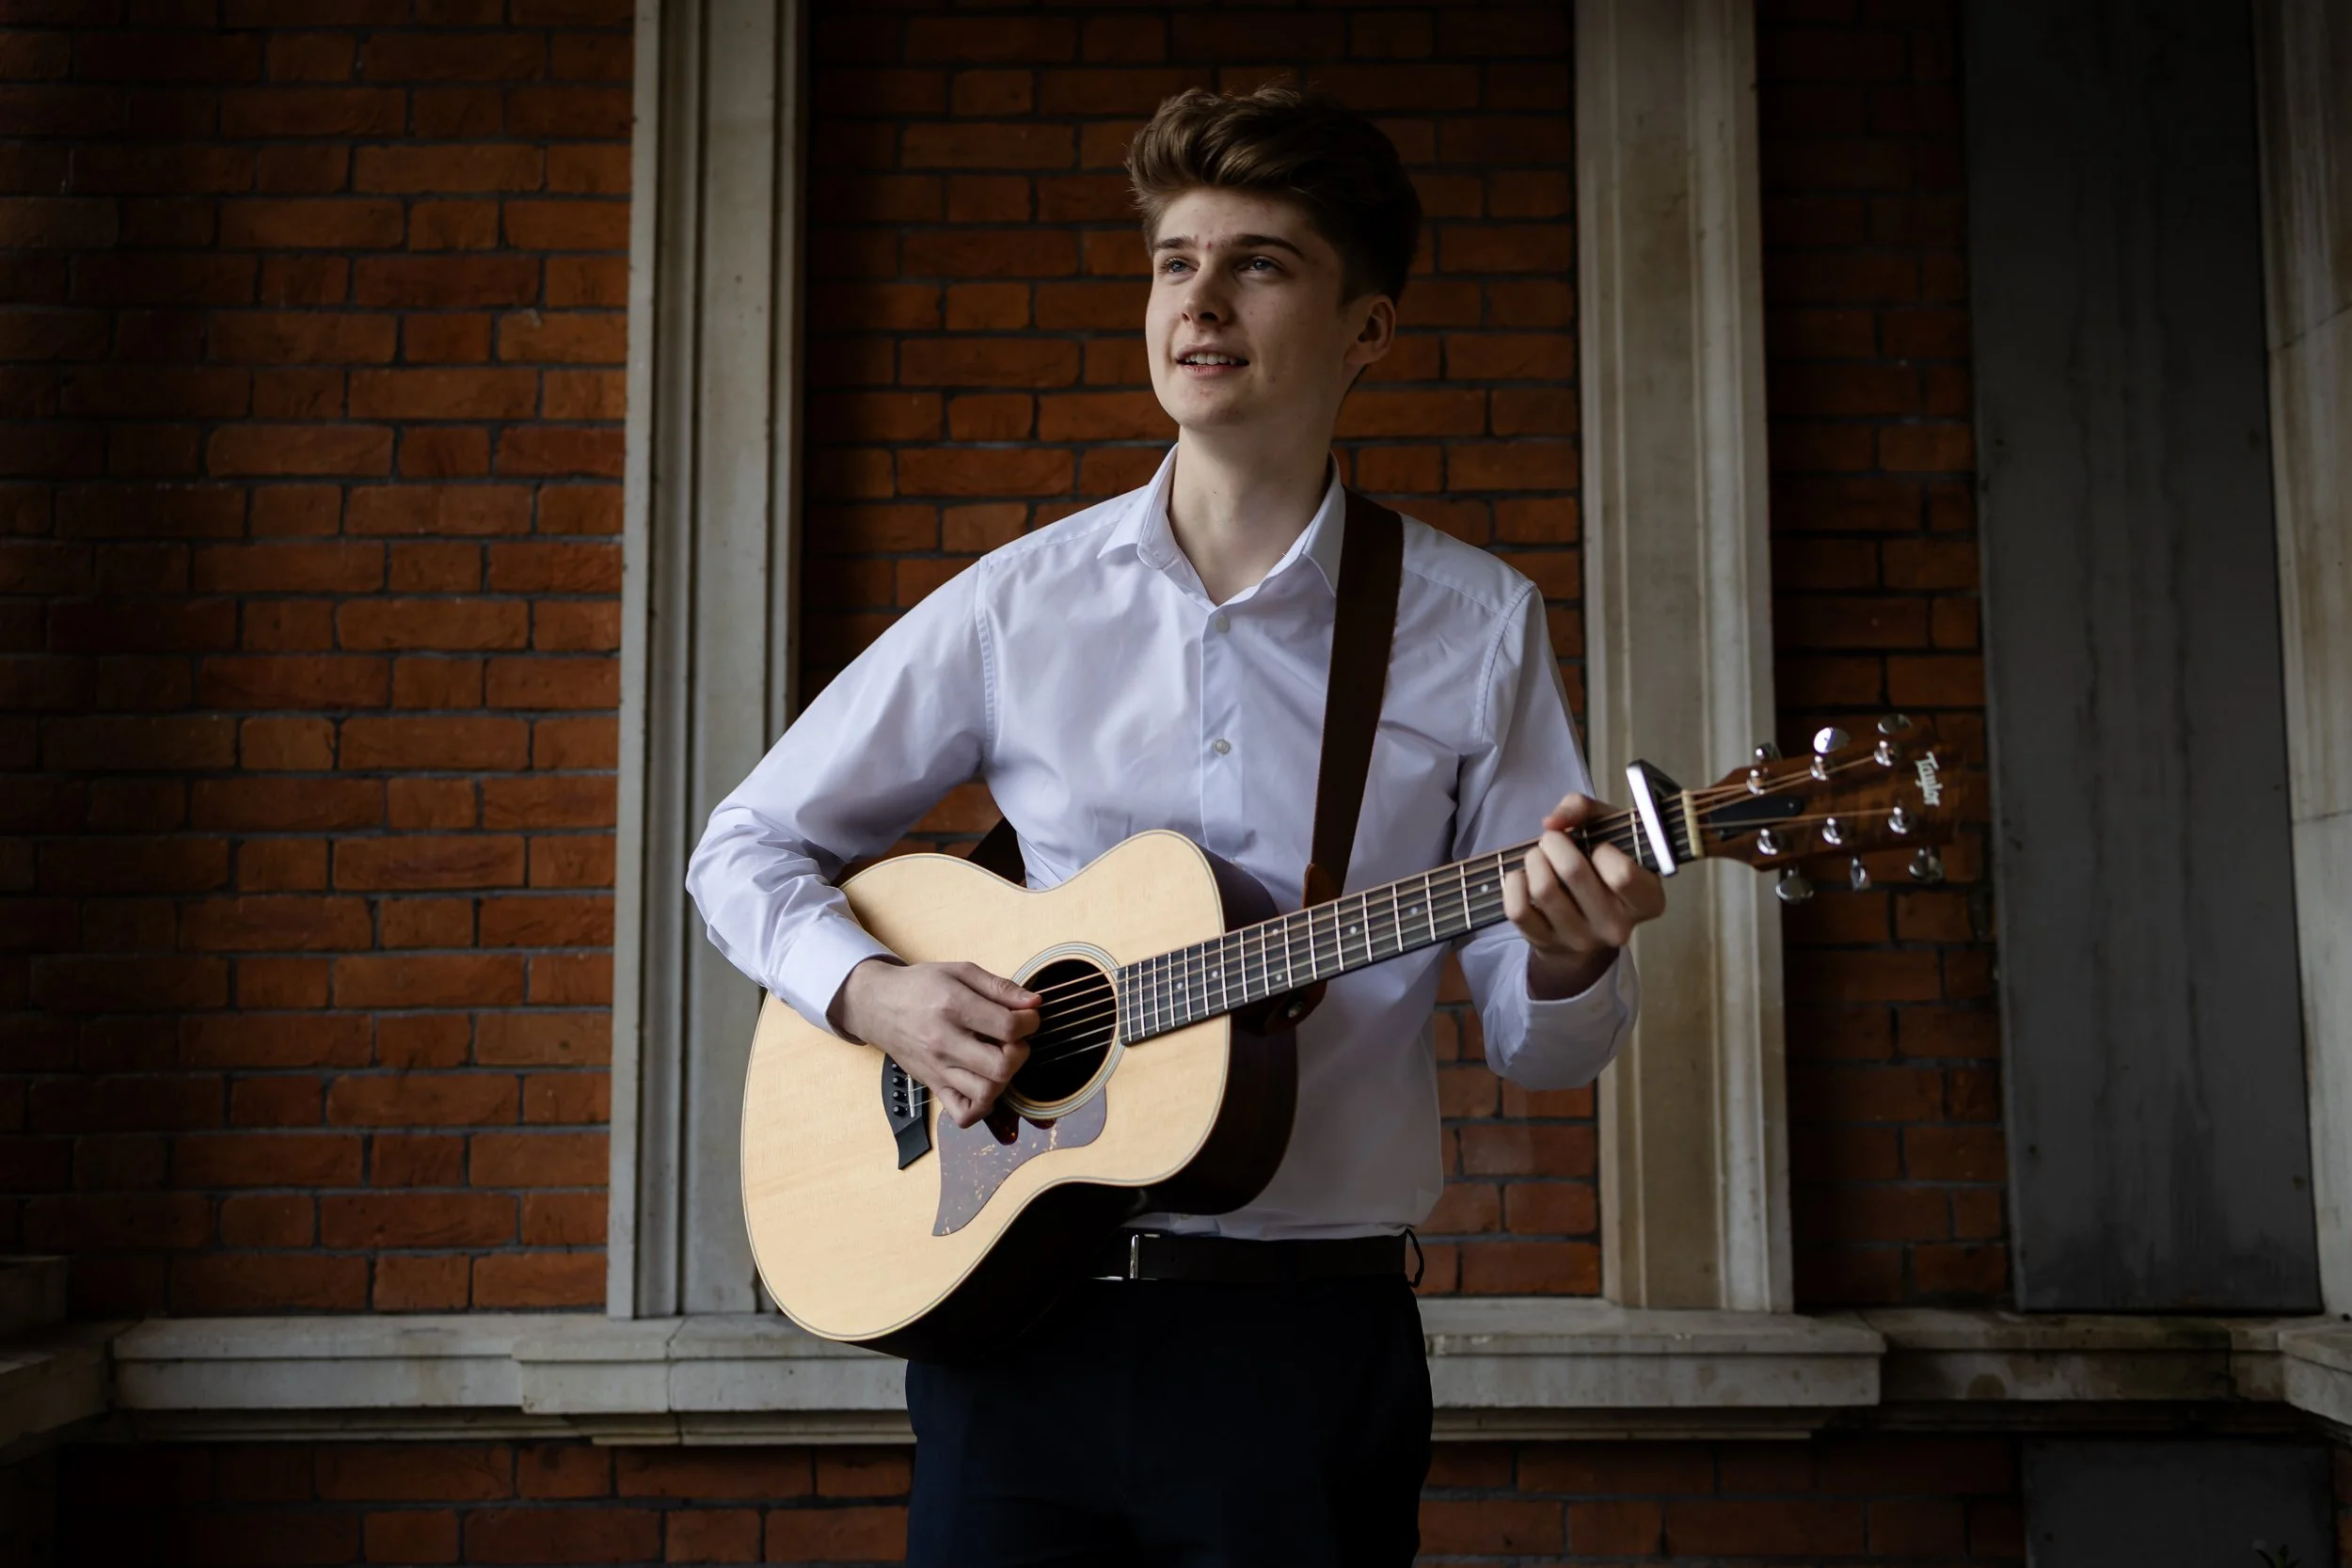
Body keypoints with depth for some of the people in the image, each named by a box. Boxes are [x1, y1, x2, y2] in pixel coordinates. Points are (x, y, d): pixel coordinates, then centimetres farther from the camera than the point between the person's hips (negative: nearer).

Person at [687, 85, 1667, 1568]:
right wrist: (872, 991, -11)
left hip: (1311, 1334, -1)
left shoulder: (1478, 625, -2)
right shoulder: (1020, 605, 1)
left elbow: (1545, 1048, 1)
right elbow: (749, 843, 8)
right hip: (1013, 1308, 1)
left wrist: (1568, 958, -22)